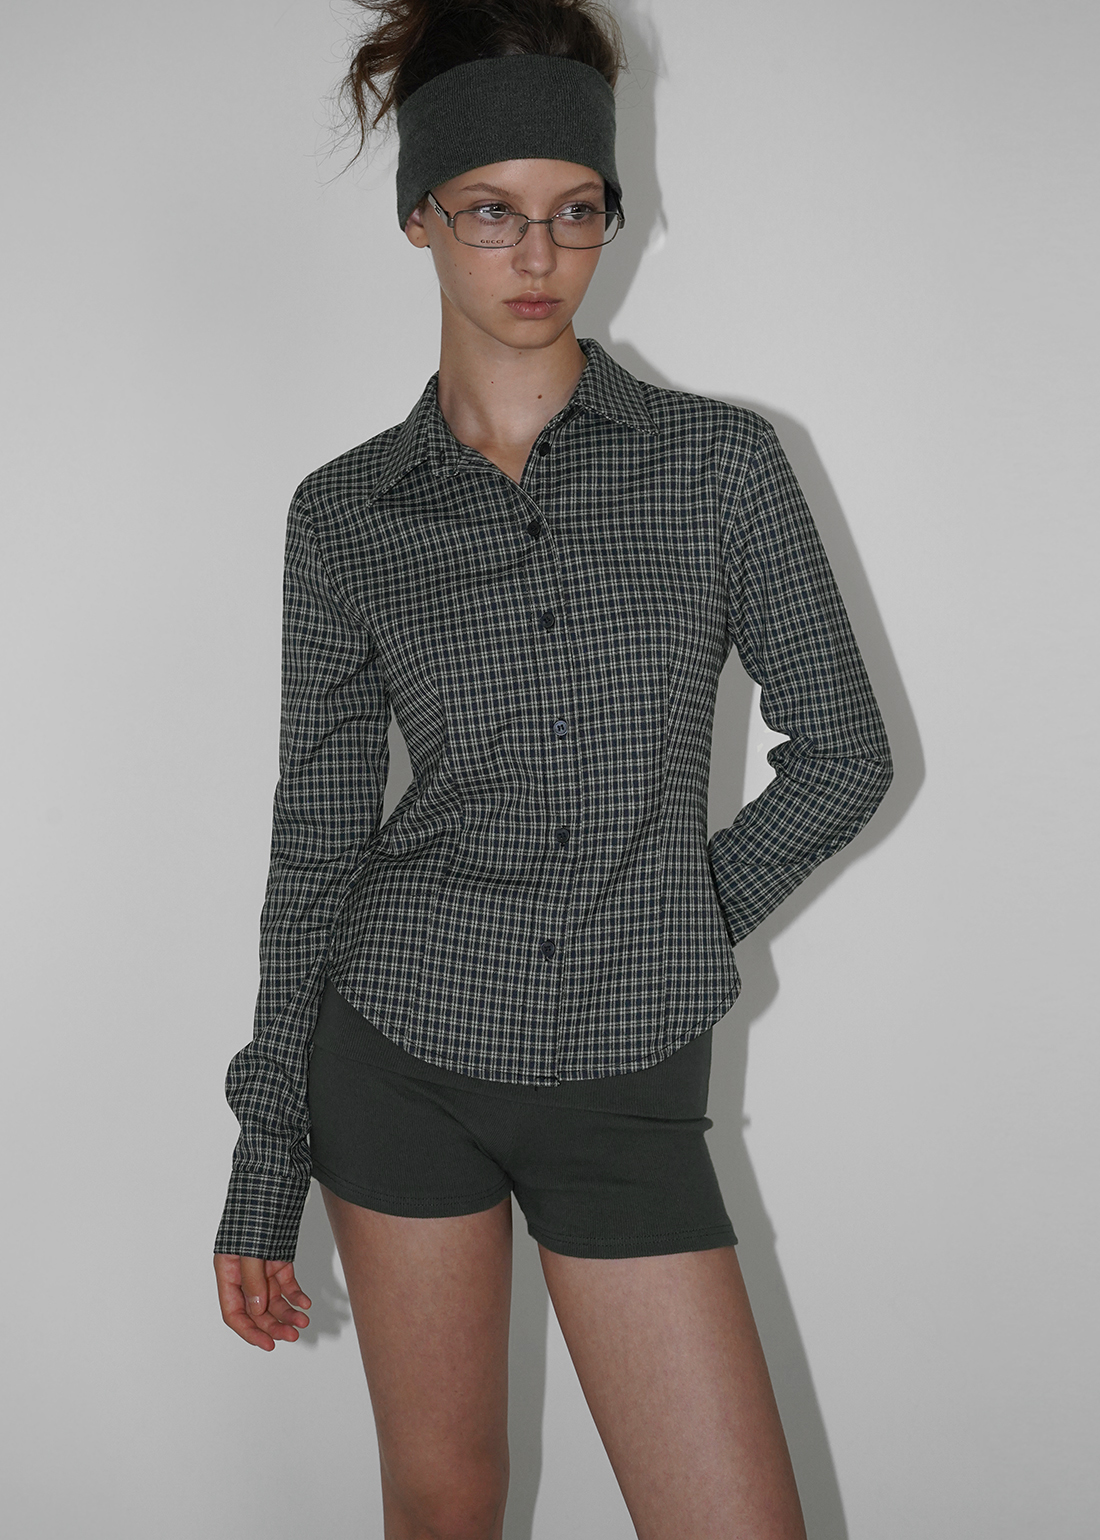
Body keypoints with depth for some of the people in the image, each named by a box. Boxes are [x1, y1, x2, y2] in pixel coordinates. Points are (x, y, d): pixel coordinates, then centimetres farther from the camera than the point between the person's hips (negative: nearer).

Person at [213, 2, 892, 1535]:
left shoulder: (723, 460, -2)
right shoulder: (348, 511, 0)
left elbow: (843, 754, 4)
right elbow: (318, 831, 3)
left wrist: (670, 925, 2)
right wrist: (265, 1166, 4)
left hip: (628, 1082, 0)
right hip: (401, 1052, 1)